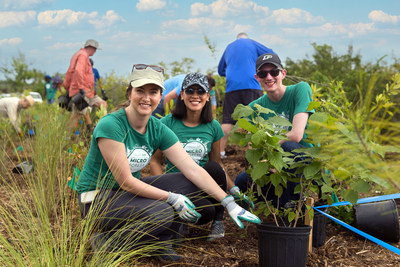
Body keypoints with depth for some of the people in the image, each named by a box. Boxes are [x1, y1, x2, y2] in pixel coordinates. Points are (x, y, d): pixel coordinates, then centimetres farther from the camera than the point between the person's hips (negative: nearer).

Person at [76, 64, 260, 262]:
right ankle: (107, 242, -8)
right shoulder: (111, 125, -22)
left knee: (190, 184, -10)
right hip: (98, 198, -7)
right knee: (161, 212, -31)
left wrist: (228, 202, -16)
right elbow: (125, 181, -22)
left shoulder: (158, 130, -3)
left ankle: (160, 242, 3)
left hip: (131, 192, 7)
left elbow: (193, 169, -8)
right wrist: (172, 198, -22)